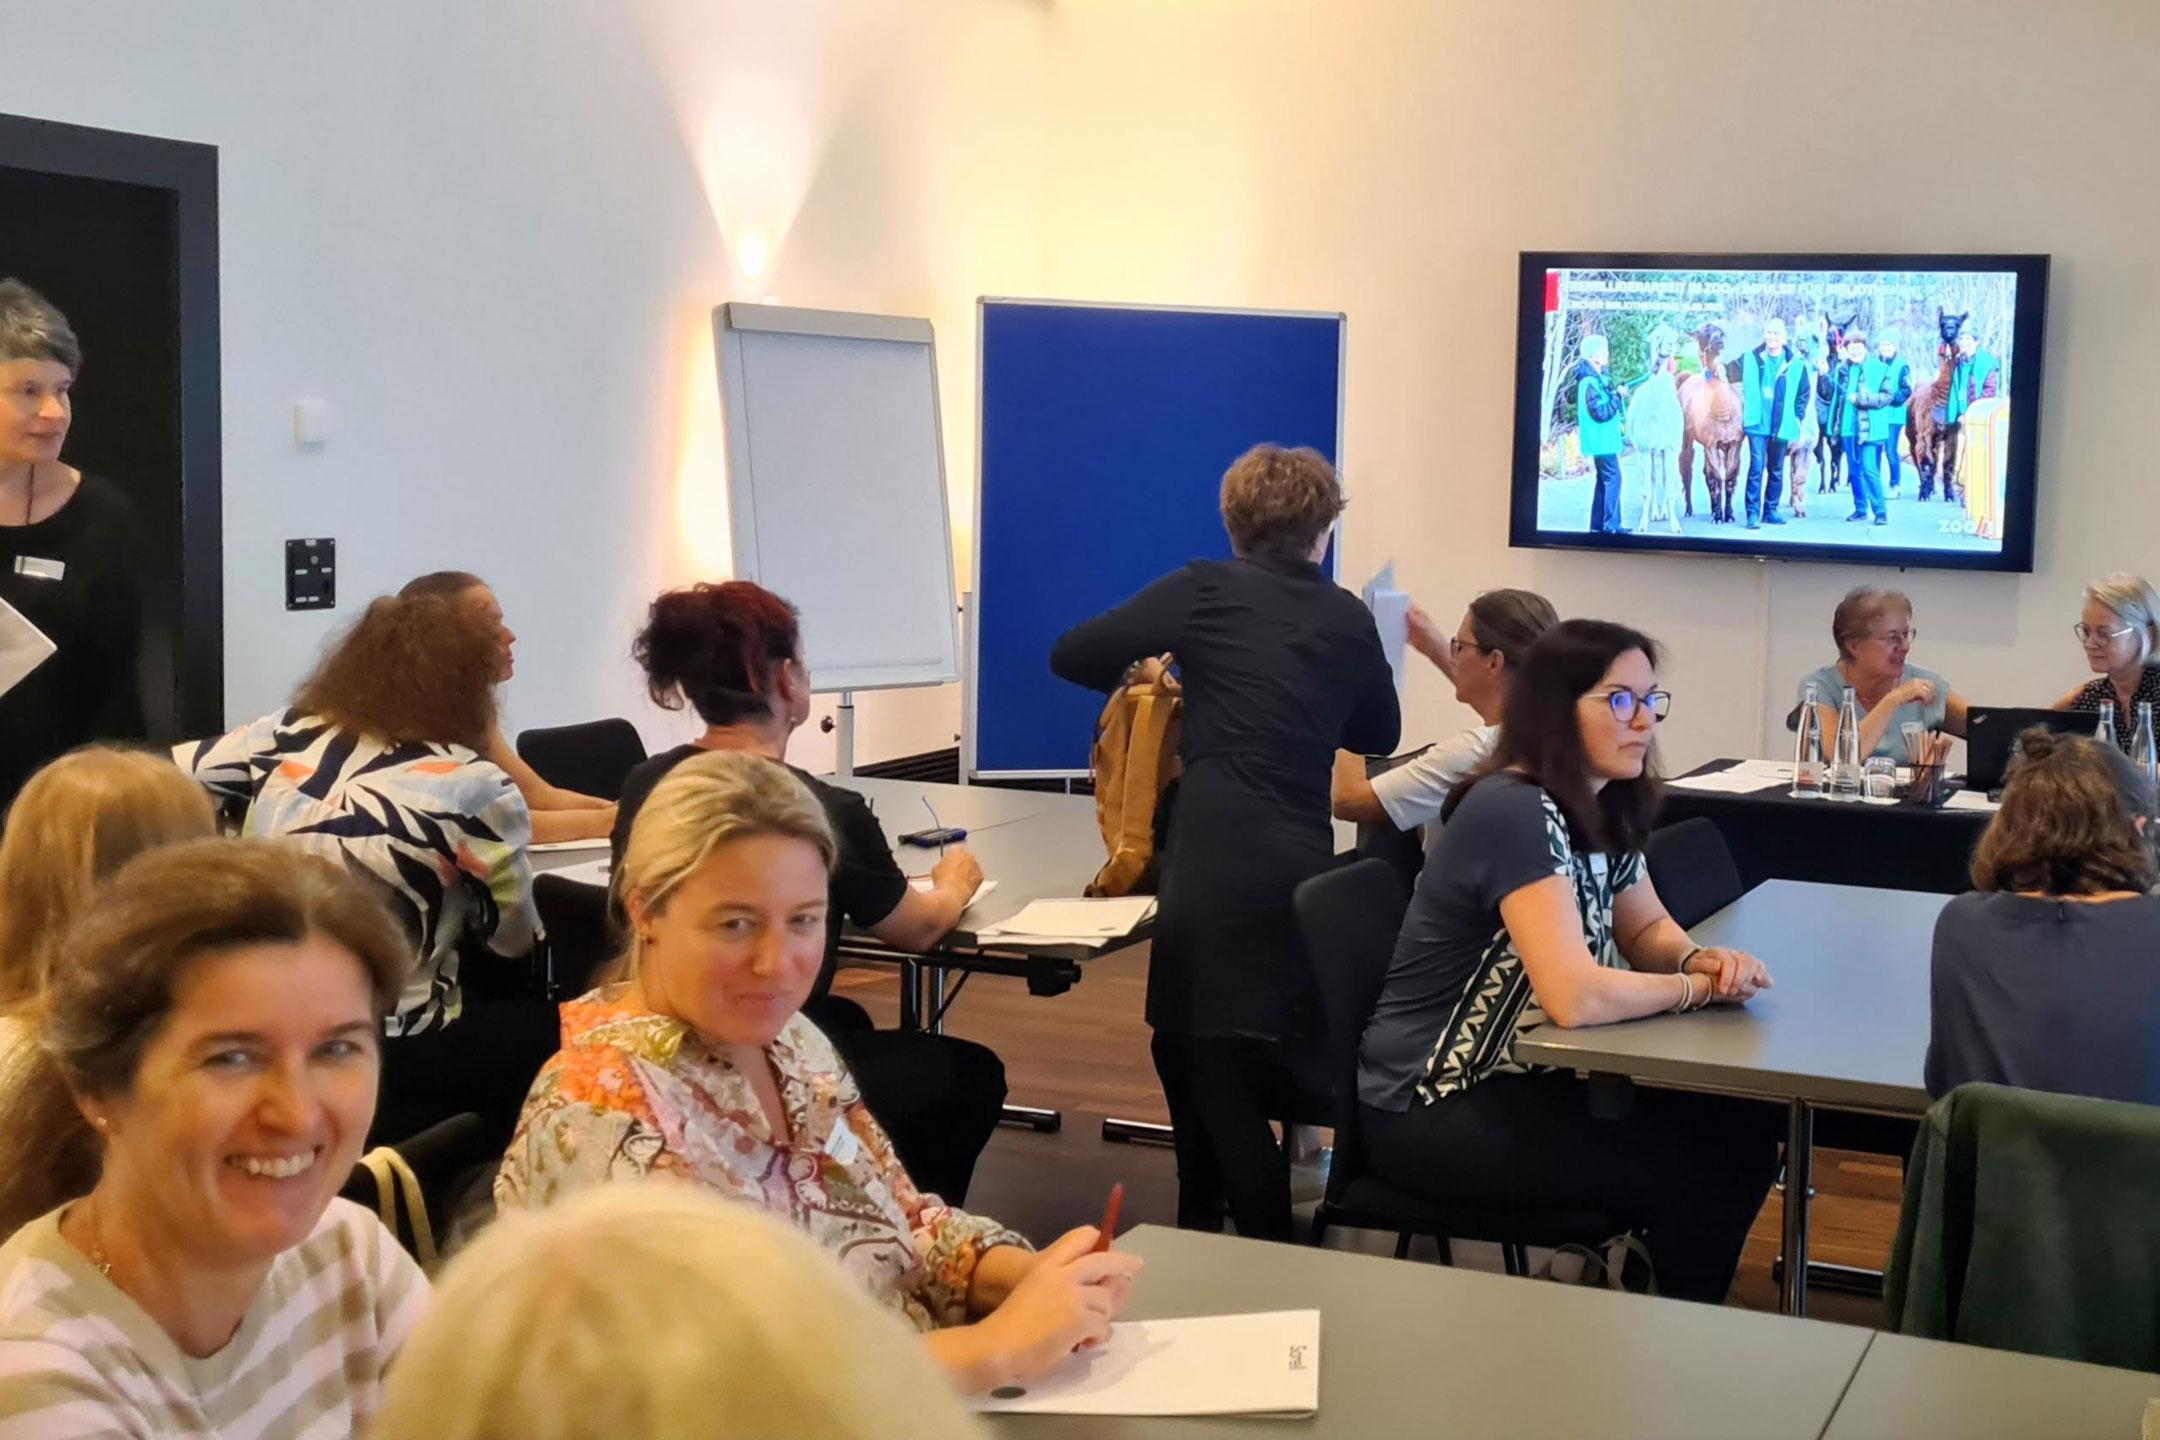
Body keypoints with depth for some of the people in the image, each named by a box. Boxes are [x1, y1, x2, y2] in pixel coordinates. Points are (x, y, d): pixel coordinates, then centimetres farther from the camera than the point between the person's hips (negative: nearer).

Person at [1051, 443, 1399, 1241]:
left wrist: (1145, 669, 24)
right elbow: (1380, 733, 26)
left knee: (1219, 1074, -1)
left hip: (1218, 863, -5)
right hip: (1303, 862, 5)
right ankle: (1201, 1234, 32)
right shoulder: (1348, 617, 11)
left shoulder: (1204, 589, 1)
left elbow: (1070, 655, 4)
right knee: (1191, 1046, 21)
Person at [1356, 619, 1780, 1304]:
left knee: (1743, 1133, -1)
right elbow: (1574, 996, -33)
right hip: (1435, 1110, -9)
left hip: (1523, 1075, 9)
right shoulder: (1514, 812, -25)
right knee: (1696, 1175, -15)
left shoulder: (1603, 807, 3)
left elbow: (1648, 930, 16)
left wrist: (1702, 959, -7)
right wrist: (1699, 987, -17)